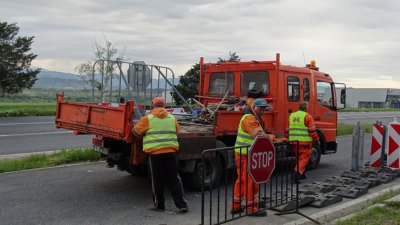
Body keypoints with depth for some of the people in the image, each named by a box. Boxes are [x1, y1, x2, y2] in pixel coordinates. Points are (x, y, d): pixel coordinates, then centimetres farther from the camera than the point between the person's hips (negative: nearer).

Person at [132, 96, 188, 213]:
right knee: (174, 179, 9)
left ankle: (159, 205, 18)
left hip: (155, 153, -3)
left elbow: (136, 131, 6)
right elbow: (177, 131, 20)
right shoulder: (172, 118, 11)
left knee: (157, 181, 9)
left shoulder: (147, 119, -1)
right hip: (171, 152, 3)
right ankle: (181, 204, 9)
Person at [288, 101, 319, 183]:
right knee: (304, 158, -2)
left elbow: (289, 129, 17)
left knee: (299, 157, 20)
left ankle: (301, 174, 24)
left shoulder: (292, 116, 13)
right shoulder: (307, 116, -6)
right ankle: (297, 173, -18)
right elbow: (312, 130, -8)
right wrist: (316, 138, 7)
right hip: (304, 141, -6)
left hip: (293, 141, 6)